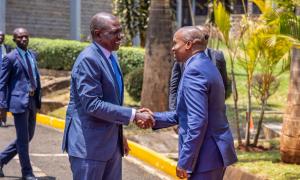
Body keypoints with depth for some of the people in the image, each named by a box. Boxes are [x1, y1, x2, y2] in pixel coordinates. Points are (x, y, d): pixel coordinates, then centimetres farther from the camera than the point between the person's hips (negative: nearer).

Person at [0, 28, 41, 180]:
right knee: (23, 138, -1)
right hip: (19, 101, -7)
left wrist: (38, 98, 15)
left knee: (28, 136, 15)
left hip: (32, 101, 7)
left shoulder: (33, 55, 12)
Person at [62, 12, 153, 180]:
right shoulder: (88, 59, -18)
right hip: (89, 143, -9)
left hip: (111, 141, 9)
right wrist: (133, 115, -23)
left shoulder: (112, 56, 11)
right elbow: (92, 105, -24)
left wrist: (118, 133, 17)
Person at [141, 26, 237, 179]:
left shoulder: (194, 70, -17)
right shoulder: (206, 66, 15)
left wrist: (185, 161, -21)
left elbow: (198, 121, -24)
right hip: (216, 150, 10)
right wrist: (156, 118, 12)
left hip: (206, 154, -10)